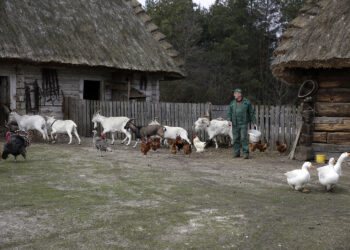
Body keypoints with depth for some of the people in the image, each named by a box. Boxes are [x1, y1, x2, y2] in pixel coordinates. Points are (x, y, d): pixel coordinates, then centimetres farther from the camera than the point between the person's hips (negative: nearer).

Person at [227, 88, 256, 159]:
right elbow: (229, 112, 6)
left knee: (244, 138, -11)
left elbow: (251, 112, 4)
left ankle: (246, 153, -10)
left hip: (243, 124, -3)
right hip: (235, 124, 3)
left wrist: (254, 122, -1)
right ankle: (237, 153, 13)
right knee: (236, 139, 4)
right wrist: (229, 120, -11)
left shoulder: (247, 102, 2)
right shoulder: (232, 103, 9)